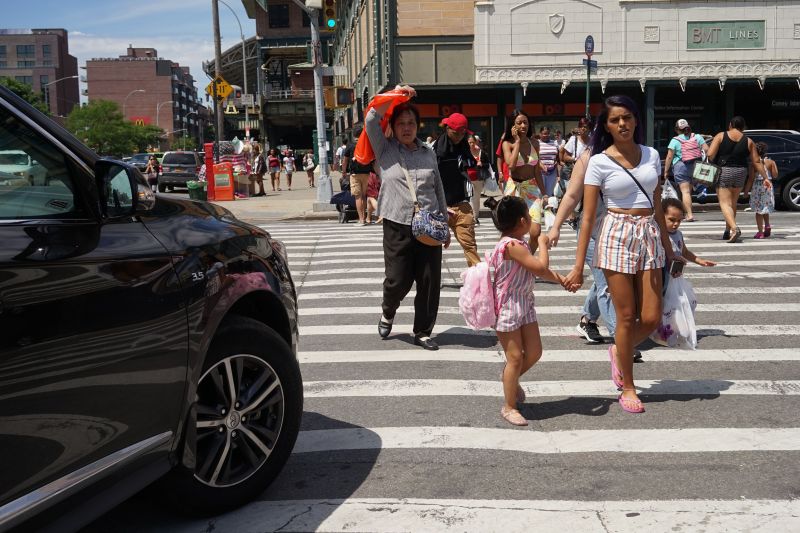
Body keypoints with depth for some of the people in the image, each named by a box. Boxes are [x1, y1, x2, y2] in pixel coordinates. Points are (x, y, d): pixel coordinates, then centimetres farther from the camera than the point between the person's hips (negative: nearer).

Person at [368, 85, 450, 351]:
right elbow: (371, 120, -11)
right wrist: (395, 95, -10)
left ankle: (422, 332, 16)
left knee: (430, 282, 2)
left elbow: (439, 190, 16)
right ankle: (388, 313, 33)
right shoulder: (385, 149, 4)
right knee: (397, 280, -1)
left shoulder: (428, 153, 12)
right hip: (398, 226, -3)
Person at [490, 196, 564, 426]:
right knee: (515, 358, -2)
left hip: (525, 304, 9)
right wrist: (543, 243, -10)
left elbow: (540, 271, 21)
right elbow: (541, 266, -26)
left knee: (534, 352, 12)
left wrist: (561, 279, 13)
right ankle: (509, 406, 11)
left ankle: (512, 380, 38)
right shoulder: (511, 245, -23)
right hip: (508, 307, -9)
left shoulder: (519, 243, 10)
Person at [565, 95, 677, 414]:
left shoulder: (651, 156, 7)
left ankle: (619, 352, 33)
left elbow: (658, 206, 16)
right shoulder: (599, 162, -5)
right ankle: (627, 387, 19)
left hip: (650, 236, 4)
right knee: (627, 317, 2)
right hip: (617, 236, -4)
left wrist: (667, 247, 17)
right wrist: (578, 267, -10)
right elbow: (588, 217, -7)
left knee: (652, 319, 1)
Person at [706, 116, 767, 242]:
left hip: (723, 172, -4)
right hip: (741, 173, 4)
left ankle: (734, 228, -27)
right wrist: (765, 177, 12)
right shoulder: (748, 141, 6)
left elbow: (710, 154, -12)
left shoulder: (720, 136, -2)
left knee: (725, 203, -5)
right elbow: (756, 162, 6)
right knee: (733, 203, 18)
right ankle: (727, 232, 25)